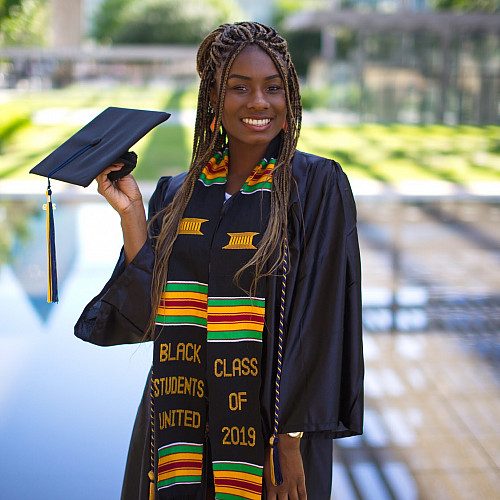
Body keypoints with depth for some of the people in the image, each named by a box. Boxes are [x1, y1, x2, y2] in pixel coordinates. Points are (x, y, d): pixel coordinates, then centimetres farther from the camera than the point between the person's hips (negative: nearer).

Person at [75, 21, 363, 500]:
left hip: (269, 424, -3)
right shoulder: (178, 195, 4)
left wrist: (290, 441, -15)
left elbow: (320, 324, -13)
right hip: (182, 419, 4)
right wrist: (130, 212, -8)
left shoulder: (317, 186, -9)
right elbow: (149, 314, -1)